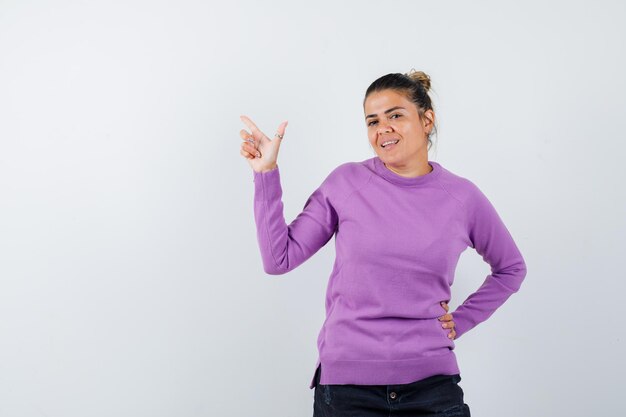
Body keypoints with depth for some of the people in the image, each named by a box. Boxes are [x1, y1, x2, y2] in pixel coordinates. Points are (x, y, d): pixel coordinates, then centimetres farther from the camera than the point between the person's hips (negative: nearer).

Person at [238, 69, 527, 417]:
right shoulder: (346, 183, -2)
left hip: (430, 382, 1)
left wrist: (462, 320, 5)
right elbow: (279, 259, -5)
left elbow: (511, 269, 16)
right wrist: (266, 173, -9)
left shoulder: (462, 197, 1)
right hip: (345, 384, 0)